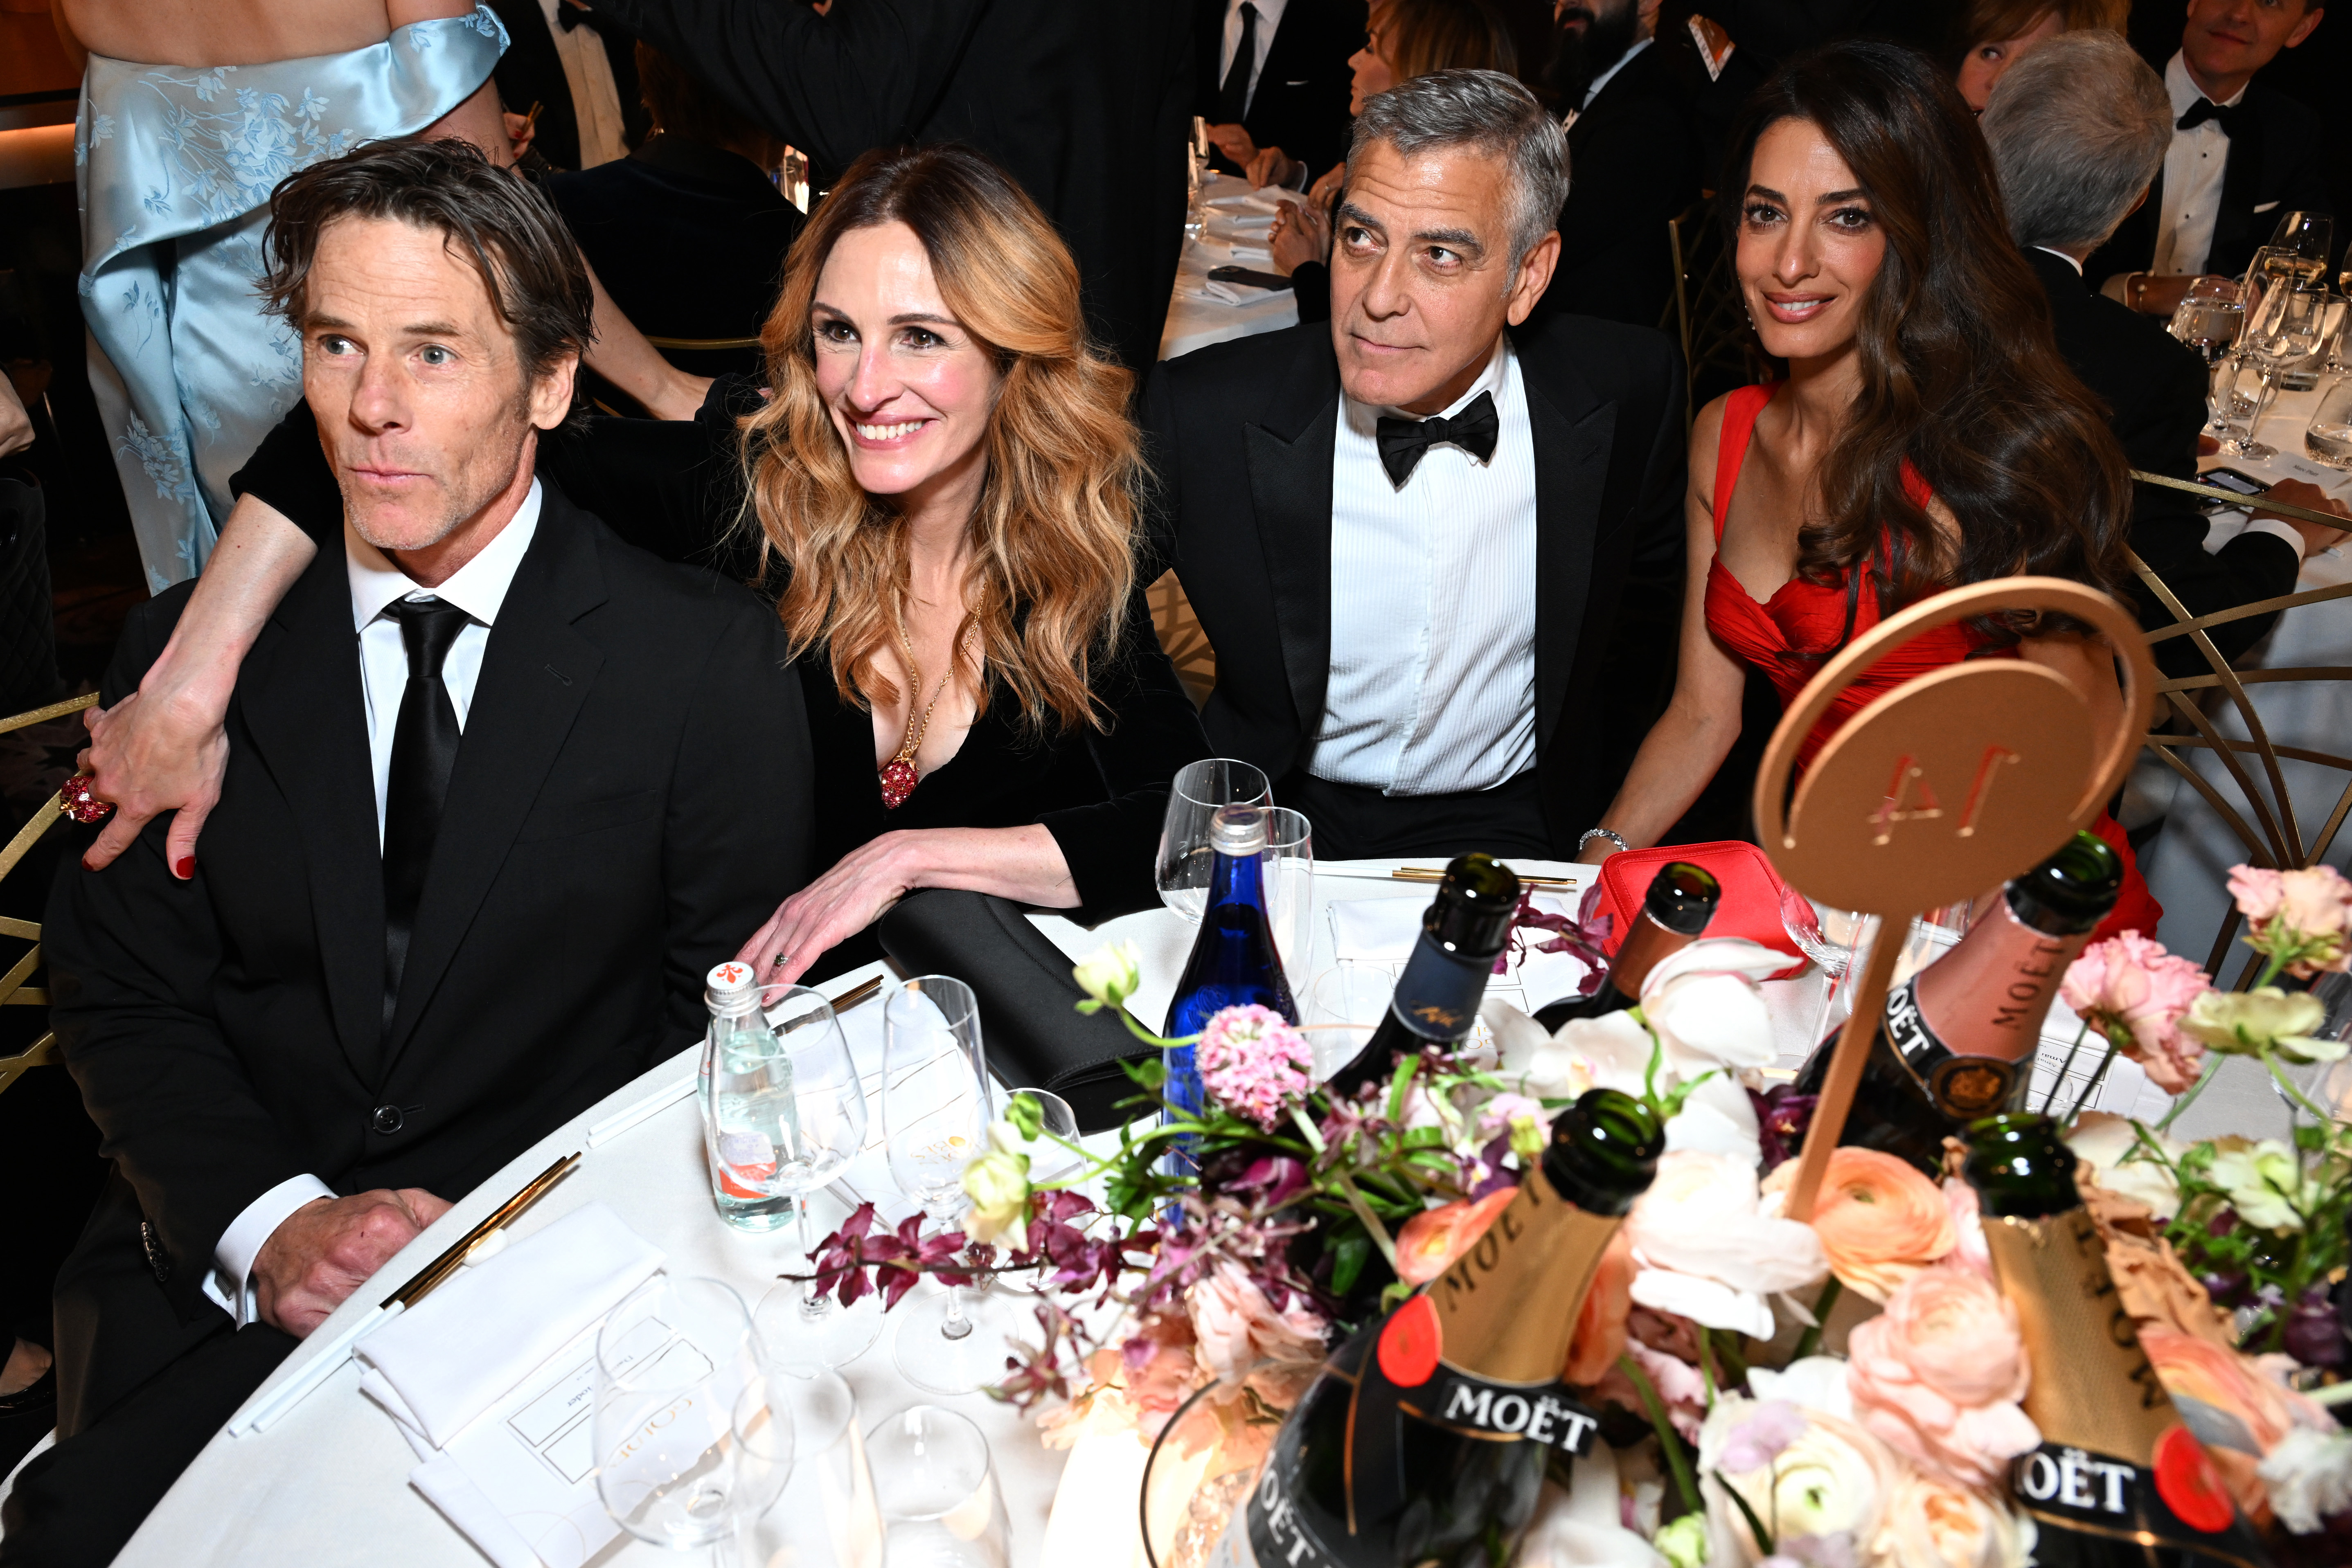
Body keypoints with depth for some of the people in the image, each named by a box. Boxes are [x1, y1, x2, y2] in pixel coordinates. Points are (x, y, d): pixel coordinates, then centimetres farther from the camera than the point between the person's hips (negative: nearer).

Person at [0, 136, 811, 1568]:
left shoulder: (709, 659, -5)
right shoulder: (188, 654, 6)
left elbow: (735, 1024, -3)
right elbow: (125, 1001, 6)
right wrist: (270, 1223, -11)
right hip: (216, 1274, 4)